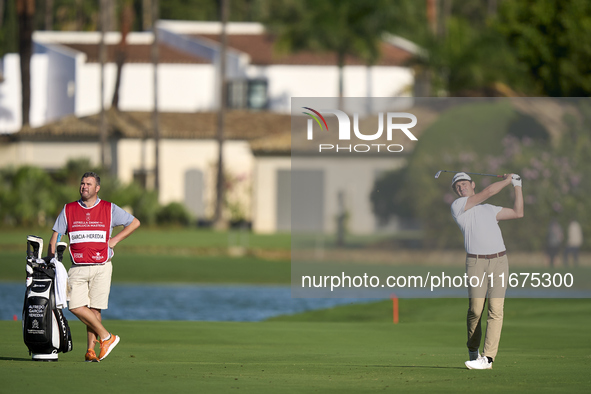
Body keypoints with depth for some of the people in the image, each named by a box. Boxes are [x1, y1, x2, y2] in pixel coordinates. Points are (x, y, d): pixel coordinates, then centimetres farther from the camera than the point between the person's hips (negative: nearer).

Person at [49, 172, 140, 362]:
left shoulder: (109, 209, 5)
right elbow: (54, 240, 10)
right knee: (76, 307, -13)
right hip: (78, 268, 2)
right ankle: (106, 337, 1)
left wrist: (115, 240, 4)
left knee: (94, 309, -5)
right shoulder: (68, 210, 9)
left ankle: (91, 349, 6)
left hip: (101, 267, -2)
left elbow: (135, 223, 14)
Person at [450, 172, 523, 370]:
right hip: (476, 263, -3)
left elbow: (518, 213, 25)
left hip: (499, 261, 3)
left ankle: (488, 358, -14)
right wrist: (507, 180, 14)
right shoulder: (457, 206, 4)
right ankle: (473, 351, 19)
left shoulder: (490, 210, 24)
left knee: (495, 309, -9)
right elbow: (488, 192, 0)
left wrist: (517, 185, 25)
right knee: (475, 310, -6)